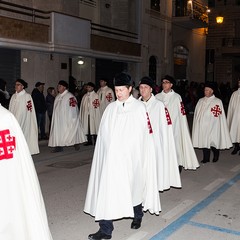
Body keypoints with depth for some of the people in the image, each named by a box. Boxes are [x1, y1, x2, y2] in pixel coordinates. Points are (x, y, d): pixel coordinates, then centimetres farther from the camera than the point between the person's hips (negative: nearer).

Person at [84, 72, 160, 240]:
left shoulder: (140, 108, -3)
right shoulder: (110, 108, 7)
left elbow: (146, 134, -3)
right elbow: (103, 134, 9)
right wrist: (104, 154, 6)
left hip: (132, 157, -2)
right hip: (111, 157, 3)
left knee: (134, 188, 14)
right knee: (106, 191, -3)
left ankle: (138, 216, 42)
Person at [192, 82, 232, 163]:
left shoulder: (217, 101, -5)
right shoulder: (201, 101, 9)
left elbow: (219, 115, -6)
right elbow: (196, 113, 11)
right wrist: (197, 123, 8)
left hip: (212, 126, -4)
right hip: (202, 126, 4)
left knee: (213, 141, 2)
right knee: (204, 141, 4)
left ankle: (216, 156, 27)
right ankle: (206, 158, 16)